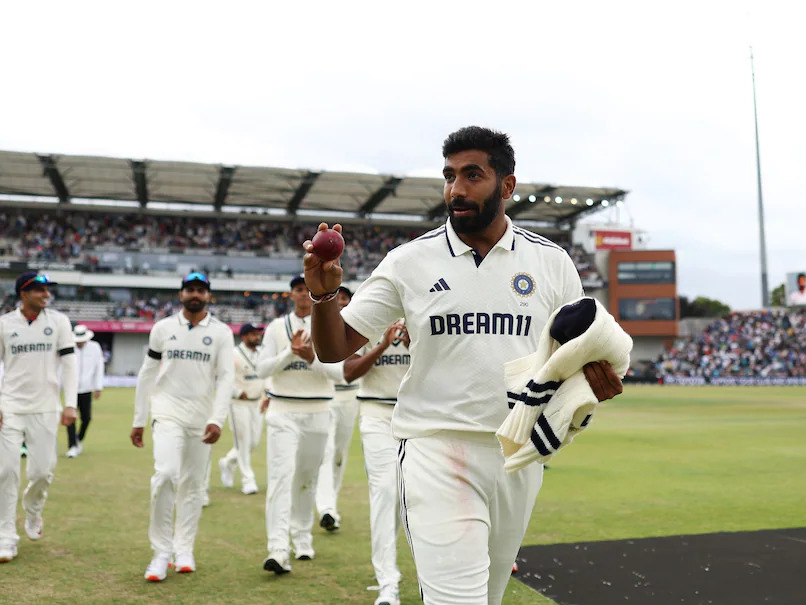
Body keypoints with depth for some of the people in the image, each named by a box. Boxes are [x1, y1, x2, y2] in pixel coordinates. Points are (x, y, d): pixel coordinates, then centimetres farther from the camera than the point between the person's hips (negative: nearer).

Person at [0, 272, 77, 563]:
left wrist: (70, 404, -7)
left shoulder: (58, 321, 2)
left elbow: (68, 363, 1)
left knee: (42, 470, -1)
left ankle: (32, 512, 32)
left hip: (45, 409, 0)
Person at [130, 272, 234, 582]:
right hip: (168, 413, -1)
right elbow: (146, 375, 9)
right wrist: (138, 421, 7)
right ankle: (161, 552, -6)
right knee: (166, 475, -18)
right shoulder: (163, 328, 4)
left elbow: (225, 379, -5)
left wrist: (217, 420, -17)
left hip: (202, 417, 1)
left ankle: (184, 550, 22)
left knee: (193, 485, 6)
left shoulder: (221, 332, 1)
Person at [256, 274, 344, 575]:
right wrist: (290, 352, -15)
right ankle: (278, 550, -21)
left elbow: (339, 372, -3)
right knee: (281, 475, -14)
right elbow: (262, 369, -1)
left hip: (317, 412, 1)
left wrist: (312, 358, -19)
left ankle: (302, 538, 29)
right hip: (283, 412, -1)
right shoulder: (276, 327, 5)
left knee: (307, 478, 11)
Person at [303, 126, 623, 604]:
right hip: (437, 453, -3)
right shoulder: (410, 262, -1)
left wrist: (600, 379, -11)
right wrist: (324, 294, -21)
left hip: (521, 456, 3)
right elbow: (335, 349, -1)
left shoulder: (551, 262, 4)